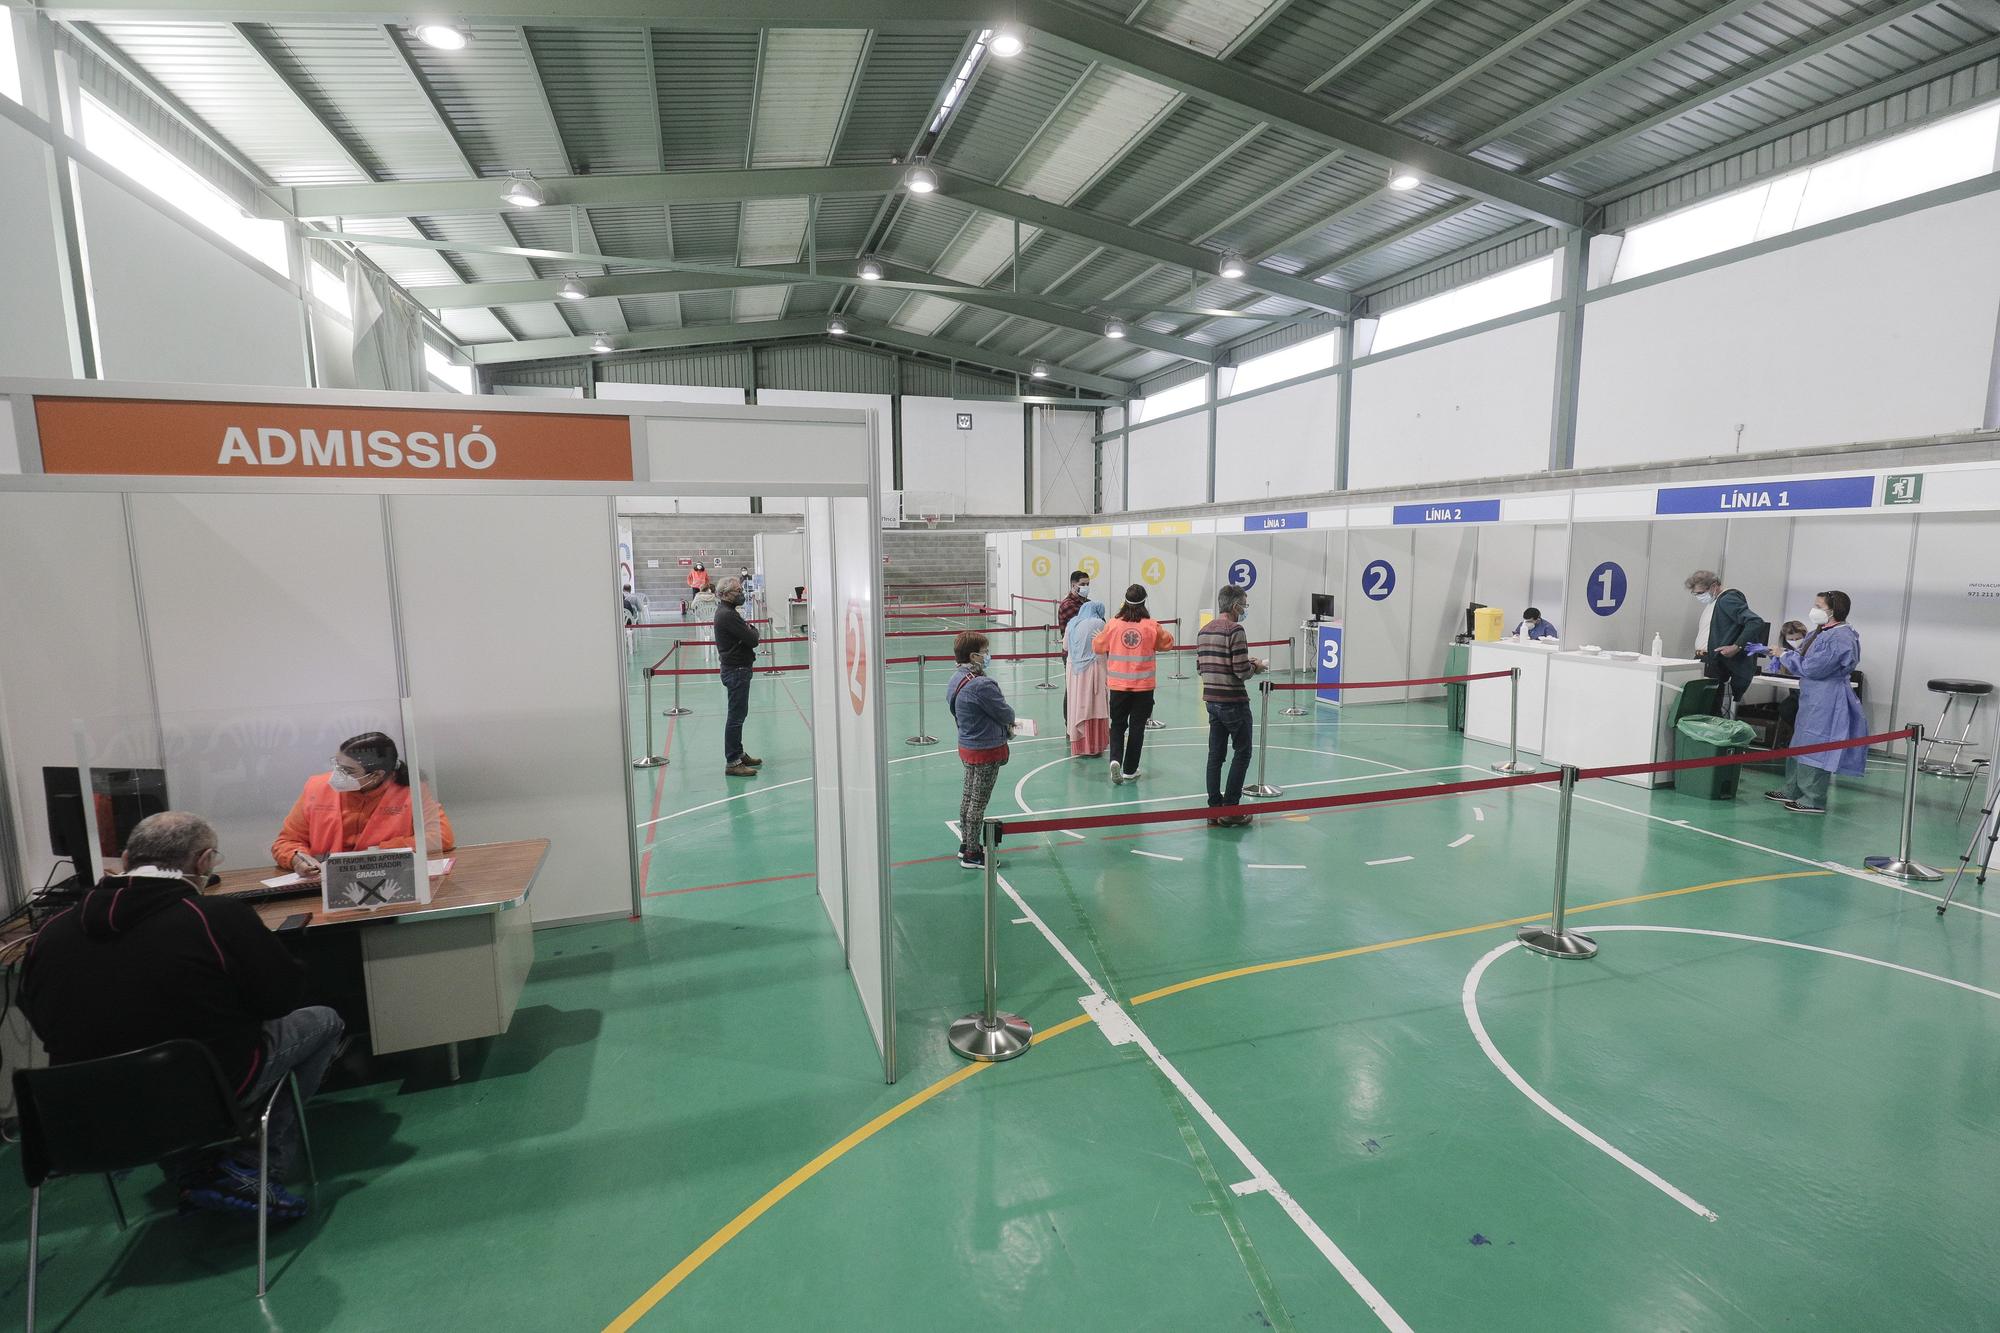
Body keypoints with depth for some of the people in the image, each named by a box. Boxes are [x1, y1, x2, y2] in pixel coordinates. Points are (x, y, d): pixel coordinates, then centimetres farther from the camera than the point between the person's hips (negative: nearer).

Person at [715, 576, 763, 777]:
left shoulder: (725, 611, 13)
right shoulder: (728, 615, -20)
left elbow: (746, 635, 17)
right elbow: (753, 640, -20)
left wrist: (749, 630, -3)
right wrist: (754, 630, -1)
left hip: (735, 669, 11)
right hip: (736, 670, -11)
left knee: (738, 713, 18)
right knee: (736, 715, -6)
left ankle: (738, 754, 29)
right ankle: (732, 763, -2)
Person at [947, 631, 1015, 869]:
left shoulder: (957, 679, 3)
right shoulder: (981, 685, -27)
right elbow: (1004, 713, -17)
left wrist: (1004, 725, 6)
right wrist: (1010, 722, 6)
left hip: (967, 747, 9)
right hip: (987, 751, -9)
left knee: (968, 796, 20)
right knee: (979, 802, 2)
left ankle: (966, 844, 35)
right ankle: (972, 854, 13)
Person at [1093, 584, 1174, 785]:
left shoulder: (1114, 625, -8)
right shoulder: (1152, 626, -9)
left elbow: (1098, 646, 4)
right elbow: (1167, 643, 7)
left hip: (1118, 685, 1)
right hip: (1143, 686, 0)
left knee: (1117, 724, 14)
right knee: (1137, 726, 10)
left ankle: (1115, 759, -8)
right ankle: (1129, 770, 15)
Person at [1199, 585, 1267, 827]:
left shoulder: (1204, 630, 8)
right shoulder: (1235, 630, -15)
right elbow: (1242, 672, -20)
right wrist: (1256, 665, 2)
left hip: (1212, 700, 7)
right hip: (1233, 702, -7)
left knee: (1215, 754, 11)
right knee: (1242, 753, 4)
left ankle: (1214, 807, 15)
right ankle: (1229, 810, 4)